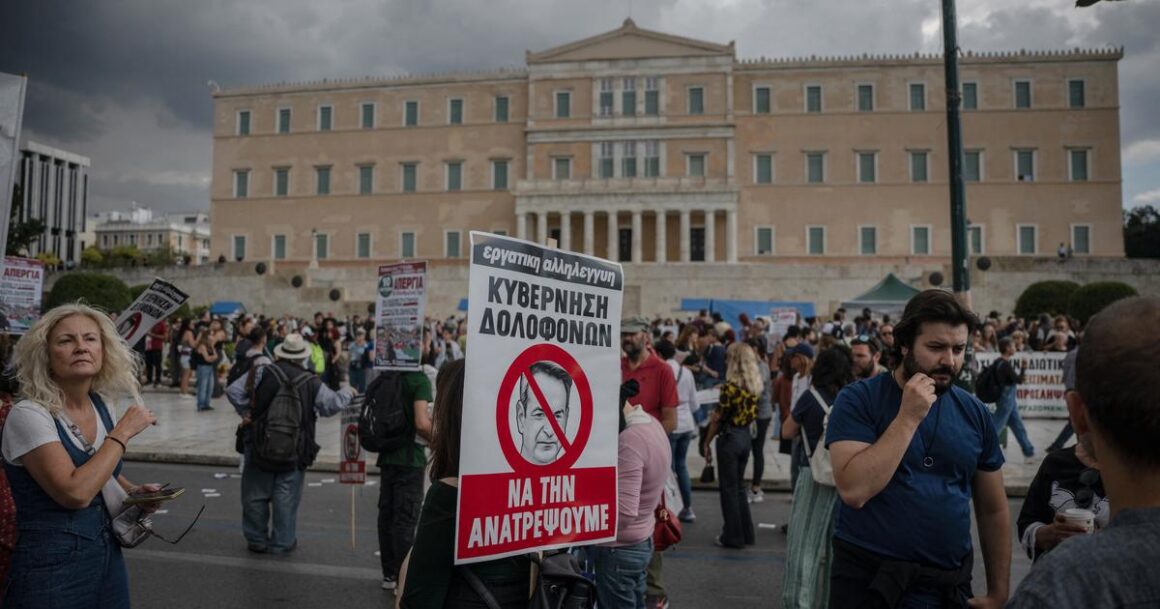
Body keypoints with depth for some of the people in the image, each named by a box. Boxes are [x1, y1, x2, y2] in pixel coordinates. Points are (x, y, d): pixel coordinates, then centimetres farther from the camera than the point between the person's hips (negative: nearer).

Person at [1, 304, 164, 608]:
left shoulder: (102, 406, 2)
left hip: (109, 557, 7)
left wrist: (132, 491, 1)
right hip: (52, 568, -6)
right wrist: (124, 431, -18)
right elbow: (75, 492, -28)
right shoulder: (28, 415, -17)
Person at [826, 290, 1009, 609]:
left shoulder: (974, 412, 2)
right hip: (869, 580, -4)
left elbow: (993, 511, 9)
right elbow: (854, 490, -23)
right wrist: (908, 418, -22)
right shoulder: (858, 400, -11)